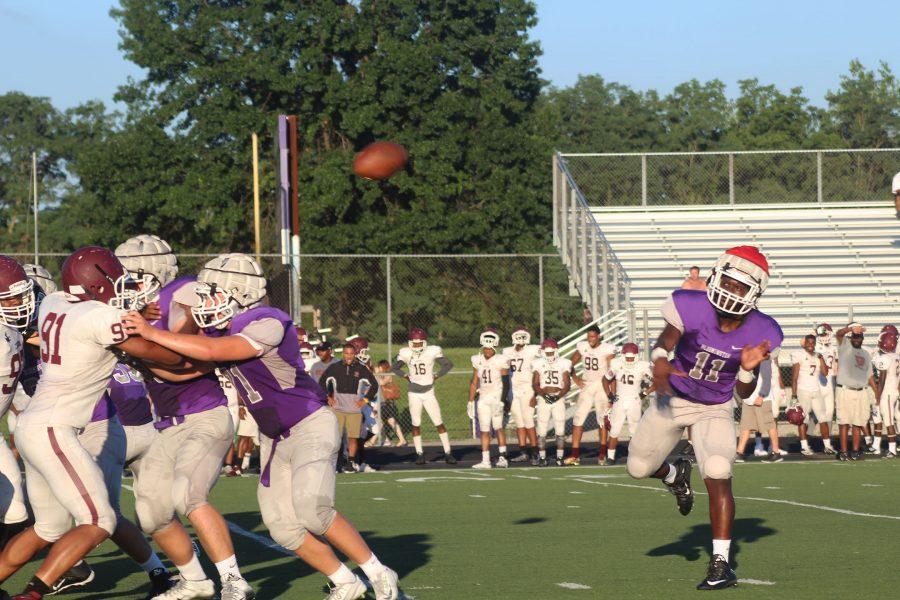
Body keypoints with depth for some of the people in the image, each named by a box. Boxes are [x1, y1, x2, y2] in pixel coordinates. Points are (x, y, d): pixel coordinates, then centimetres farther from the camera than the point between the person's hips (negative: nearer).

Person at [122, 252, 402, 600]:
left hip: (311, 427, -9)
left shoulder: (267, 324, -25)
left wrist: (152, 334, -29)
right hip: (275, 439, 9)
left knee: (312, 510, -25)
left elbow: (212, 351, -33)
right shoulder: (221, 330, 2)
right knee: (283, 526, 2)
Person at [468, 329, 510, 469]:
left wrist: (502, 401, -17)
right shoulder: (478, 361, 7)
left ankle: (503, 457, -5)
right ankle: (485, 461, 6)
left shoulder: (501, 361, -9)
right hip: (483, 398, 5)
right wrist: (470, 401, 12)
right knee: (484, 430, 4)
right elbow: (474, 382, 13)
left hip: (497, 397, -5)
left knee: (498, 427, -10)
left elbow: (505, 383, -10)